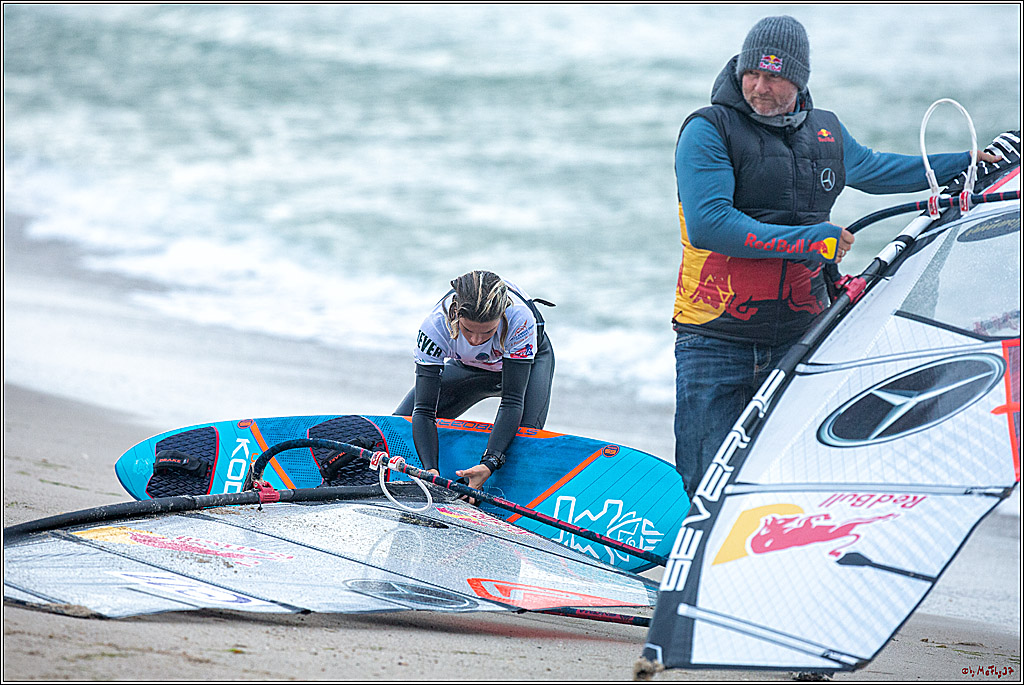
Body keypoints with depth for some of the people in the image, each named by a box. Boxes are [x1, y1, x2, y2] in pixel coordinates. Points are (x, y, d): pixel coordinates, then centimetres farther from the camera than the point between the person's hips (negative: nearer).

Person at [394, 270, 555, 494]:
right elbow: (424, 409, -36)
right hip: (467, 366, 3)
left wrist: (488, 465, -53)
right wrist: (431, 471, -50)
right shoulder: (436, 325, -38)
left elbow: (512, 402, -41)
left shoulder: (519, 318, -42)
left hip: (529, 360, -2)